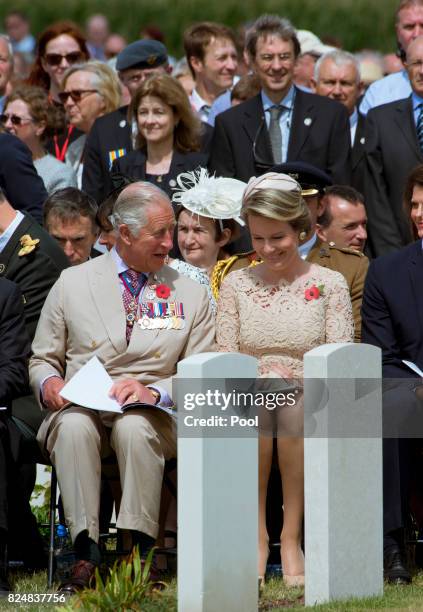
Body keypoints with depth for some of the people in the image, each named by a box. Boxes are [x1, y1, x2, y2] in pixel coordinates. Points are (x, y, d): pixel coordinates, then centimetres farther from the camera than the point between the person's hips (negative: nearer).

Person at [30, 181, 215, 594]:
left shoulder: (190, 295, 12)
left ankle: (141, 551, -36)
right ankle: (86, 554, -38)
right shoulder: (73, 283, 13)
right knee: (74, 425, -36)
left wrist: (154, 392, -14)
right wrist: (49, 383, -9)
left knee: (134, 427, -37)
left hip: (149, 414, -1)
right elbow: (42, 358, 16)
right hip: (79, 407, 1)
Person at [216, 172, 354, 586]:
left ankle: (291, 537, -28)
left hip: (311, 405, -1)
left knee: (294, 410, -37)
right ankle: (256, 536, -28)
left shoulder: (329, 284, 9)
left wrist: (297, 382, -18)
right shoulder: (236, 284, 15)